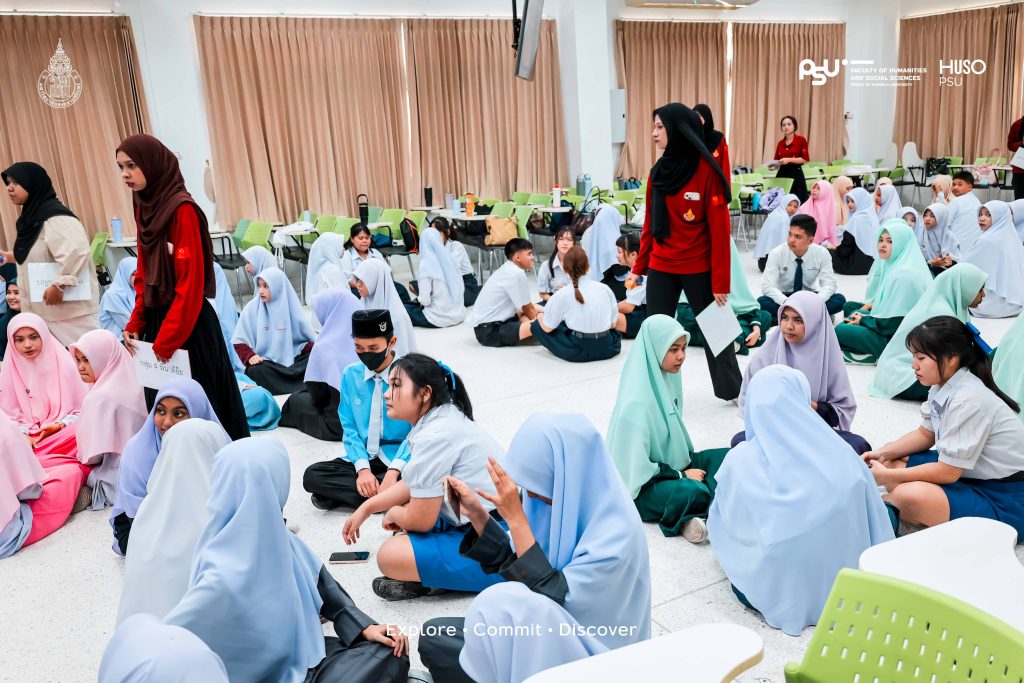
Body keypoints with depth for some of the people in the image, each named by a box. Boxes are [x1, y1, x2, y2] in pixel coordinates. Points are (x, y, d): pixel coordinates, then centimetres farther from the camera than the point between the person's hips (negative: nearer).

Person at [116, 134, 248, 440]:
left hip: (188, 325, -8)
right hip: (157, 320, 8)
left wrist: (167, 340, -18)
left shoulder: (182, 209, -16)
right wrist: (135, 325, 5)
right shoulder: (144, 206, 10)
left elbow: (190, 282, -20)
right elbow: (144, 274, 14)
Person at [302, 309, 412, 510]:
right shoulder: (350, 374, 0)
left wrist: (394, 470, -25)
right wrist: (363, 468, -16)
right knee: (313, 476, -21)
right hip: (362, 458, 3)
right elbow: (349, 427, 2)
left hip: (400, 460, -3)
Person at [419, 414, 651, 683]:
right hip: (542, 628, 7)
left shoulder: (617, 533, -28)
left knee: (497, 605, -28)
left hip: (581, 656, -6)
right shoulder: (558, 498, -8)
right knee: (433, 638, -2)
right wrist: (476, 513, -10)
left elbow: (552, 598, -29)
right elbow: (515, 564, 4)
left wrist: (516, 518, -30)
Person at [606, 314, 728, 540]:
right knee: (696, 493, -34)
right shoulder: (637, 402, -27)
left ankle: (709, 513, -18)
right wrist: (681, 475, -14)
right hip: (641, 486, -9)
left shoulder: (666, 378, -3)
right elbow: (636, 467, -22)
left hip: (672, 463, 10)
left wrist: (688, 462, 6)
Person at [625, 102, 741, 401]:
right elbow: (650, 223, 11)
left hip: (699, 269, -4)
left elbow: (720, 229, -12)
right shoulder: (658, 171, 5)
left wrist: (720, 281, -13)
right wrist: (638, 268, 8)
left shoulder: (707, 170, -12)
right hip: (660, 267, 4)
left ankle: (733, 391, 31)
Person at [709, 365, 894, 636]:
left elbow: (730, 521, 5)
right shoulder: (839, 451, -8)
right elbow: (875, 516, 4)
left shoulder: (740, 461, -11)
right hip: (843, 584, 3)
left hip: (781, 595, -2)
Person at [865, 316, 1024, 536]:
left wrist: (887, 476, -16)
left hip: (1005, 500, -10)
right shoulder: (944, 385, -1)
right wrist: (883, 454, -1)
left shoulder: (968, 400, -26)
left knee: (909, 496, -31)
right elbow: (925, 435, 14)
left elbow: (948, 472, -23)